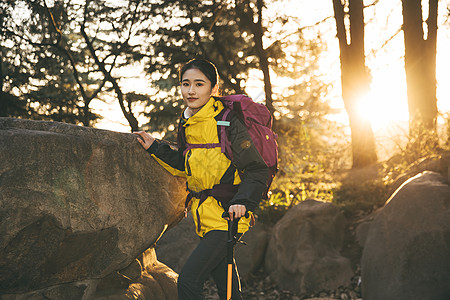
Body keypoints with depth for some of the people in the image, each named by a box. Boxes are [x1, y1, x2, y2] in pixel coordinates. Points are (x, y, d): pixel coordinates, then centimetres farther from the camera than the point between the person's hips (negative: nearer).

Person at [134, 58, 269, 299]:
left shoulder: (227, 122, -13)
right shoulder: (186, 125, 10)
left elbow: (258, 171, -14)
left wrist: (243, 202, -27)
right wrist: (155, 148, 20)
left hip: (227, 216, -8)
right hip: (206, 217, 8)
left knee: (188, 281, -15)